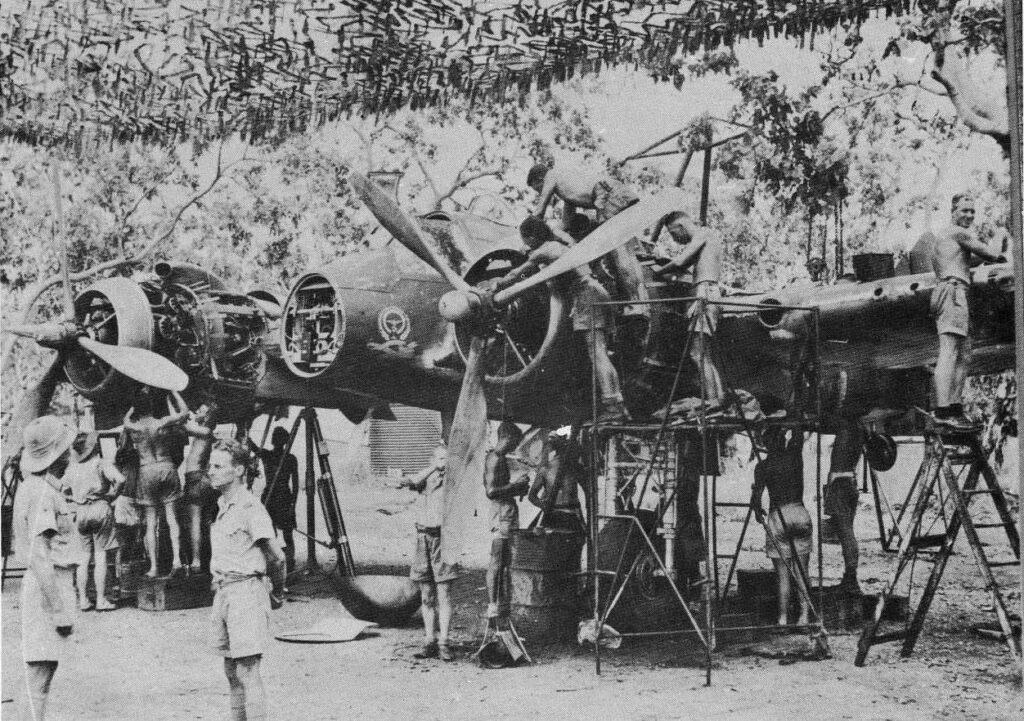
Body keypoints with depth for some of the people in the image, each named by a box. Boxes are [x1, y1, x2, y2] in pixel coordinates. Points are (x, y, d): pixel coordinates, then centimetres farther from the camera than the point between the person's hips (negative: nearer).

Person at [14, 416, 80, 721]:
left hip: (56, 583, 10)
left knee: (44, 668, 14)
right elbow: (39, 558, -21)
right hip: (47, 587, -10)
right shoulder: (42, 493, -17)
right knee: (39, 670, -7)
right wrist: (60, 611, -20)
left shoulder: (49, 487, 13)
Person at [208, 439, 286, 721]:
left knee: (247, 672, -9)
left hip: (246, 593, -9)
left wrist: (277, 594, -4)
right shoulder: (223, 506, 14)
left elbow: (277, 556, -17)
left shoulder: (250, 509, -15)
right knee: (231, 670, 13)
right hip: (223, 593, 9)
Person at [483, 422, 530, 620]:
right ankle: (493, 606, -3)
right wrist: (516, 485, -15)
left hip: (508, 513, 10)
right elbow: (491, 491, -22)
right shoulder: (495, 459, -15)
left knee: (505, 561, 14)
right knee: (497, 562, -6)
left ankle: (502, 603, 21)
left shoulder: (499, 458, 17)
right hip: (502, 513, -10)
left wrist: (517, 488, 14)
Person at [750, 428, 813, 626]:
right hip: (800, 513, 3)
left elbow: (757, 494, -12)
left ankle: (783, 619, -4)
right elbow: (799, 433, 21)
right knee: (802, 572, 8)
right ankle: (804, 616, 3)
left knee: (783, 574, -1)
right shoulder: (794, 454, 4)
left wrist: (757, 511, 4)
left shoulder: (764, 466, -4)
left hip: (778, 517, -3)